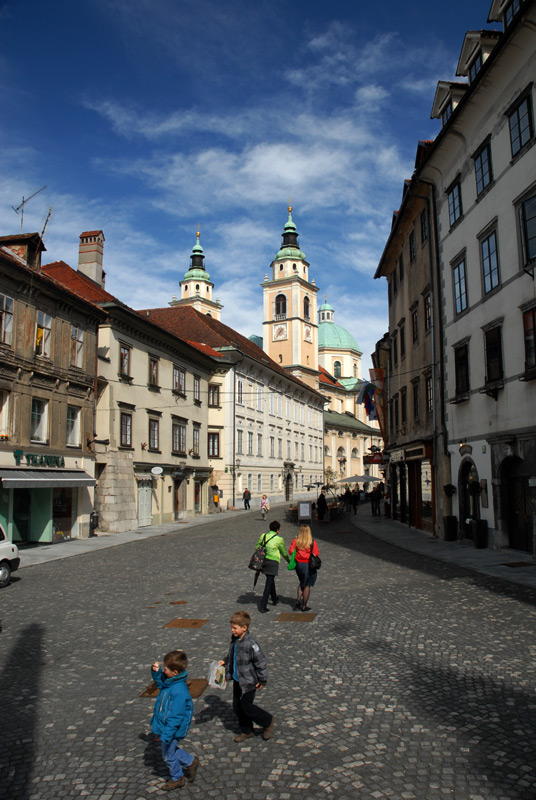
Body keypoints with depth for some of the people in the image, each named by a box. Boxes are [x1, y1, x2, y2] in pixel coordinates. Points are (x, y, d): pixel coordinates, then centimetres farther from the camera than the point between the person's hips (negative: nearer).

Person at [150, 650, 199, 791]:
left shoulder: (178, 692, -36)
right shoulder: (170, 681, -8)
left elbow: (175, 716, -31)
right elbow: (160, 682, 15)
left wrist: (166, 734, -26)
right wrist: (156, 672, -4)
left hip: (171, 729, -8)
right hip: (164, 726, 8)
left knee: (169, 755, 16)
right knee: (170, 751, 28)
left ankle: (176, 779, 41)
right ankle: (190, 762, 43)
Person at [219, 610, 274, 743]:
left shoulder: (250, 643, -26)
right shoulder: (235, 640, -1)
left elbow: (260, 662, -21)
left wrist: (262, 680, -14)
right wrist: (225, 662, 2)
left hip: (248, 682, -8)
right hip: (237, 680, 8)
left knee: (246, 707, 0)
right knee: (237, 707, 14)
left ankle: (268, 721, 23)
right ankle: (246, 731, 34)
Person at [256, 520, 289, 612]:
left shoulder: (263, 536, 4)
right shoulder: (279, 539, -7)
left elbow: (257, 547, 8)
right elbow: (284, 552, 3)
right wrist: (289, 561, 21)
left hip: (263, 560, 5)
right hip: (273, 562, -5)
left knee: (270, 580, 25)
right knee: (269, 584, 0)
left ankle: (274, 600, 40)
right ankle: (263, 607, -2)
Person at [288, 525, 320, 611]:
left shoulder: (295, 541, -4)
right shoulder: (312, 542, -12)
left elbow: (291, 551, -6)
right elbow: (316, 554, -11)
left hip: (298, 564, 3)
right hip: (308, 565, -3)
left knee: (302, 583, 24)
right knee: (307, 585, 10)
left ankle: (298, 599, 8)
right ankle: (304, 606, 15)